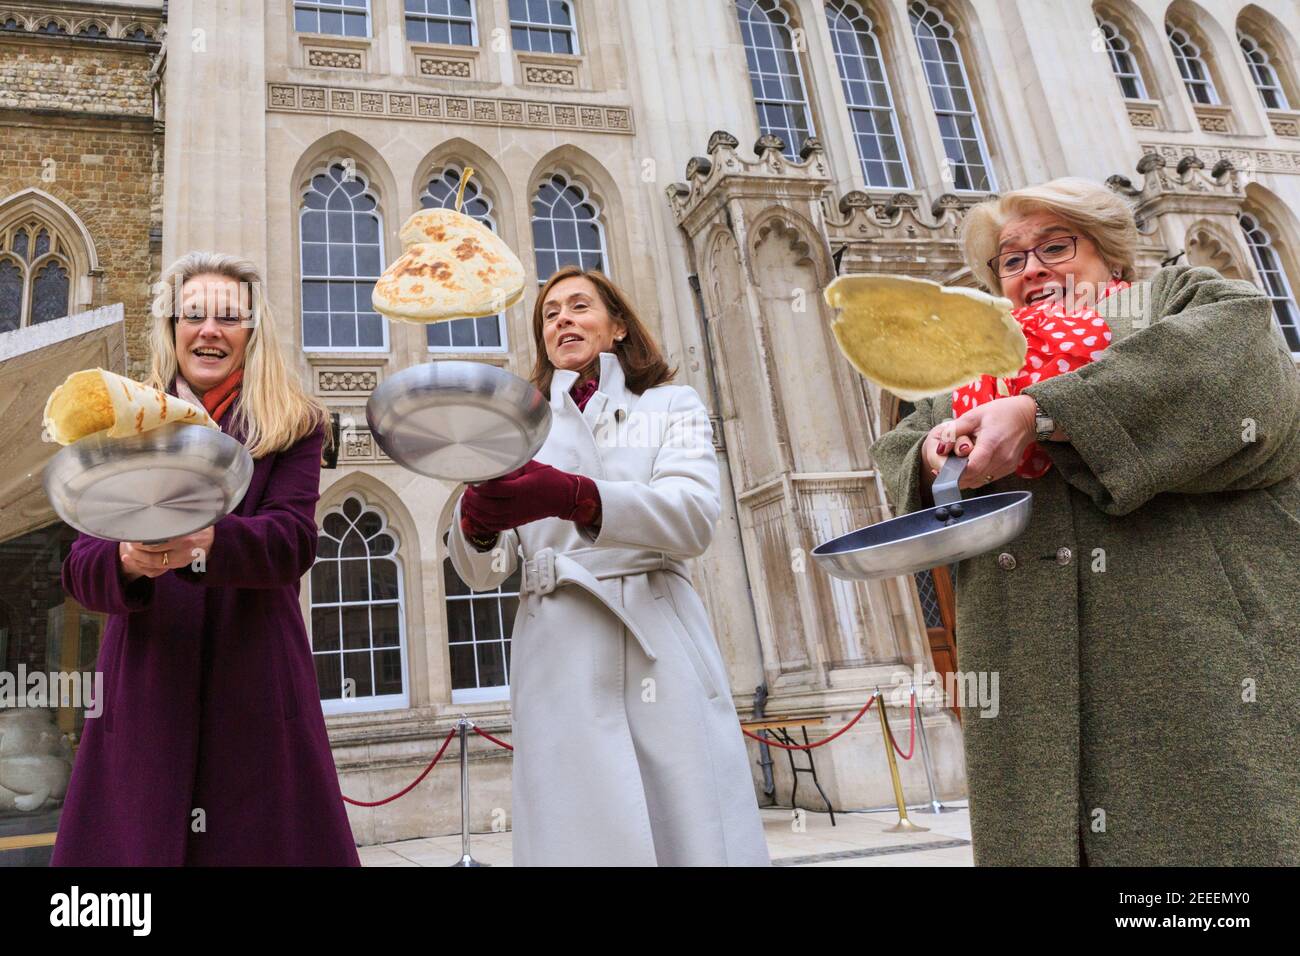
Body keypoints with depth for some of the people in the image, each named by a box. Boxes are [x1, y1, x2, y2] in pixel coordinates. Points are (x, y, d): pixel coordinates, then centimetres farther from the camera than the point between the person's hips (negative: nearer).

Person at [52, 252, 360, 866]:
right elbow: (81, 565, 0)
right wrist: (127, 561, -23)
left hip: (256, 690, -1)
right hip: (144, 693, 2)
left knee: (264, 838, 2)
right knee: (133, 843, 5)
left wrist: (208, 542, -31)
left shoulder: (293, 427, 4)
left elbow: (294, 539, -11)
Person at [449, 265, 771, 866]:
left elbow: (694, 518, -8)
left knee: (697, 835, -4)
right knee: (581, 838, -3)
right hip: (558, 657, 1)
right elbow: (483, 573, 9)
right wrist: (476, 523, -15)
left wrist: (571, 495, -24)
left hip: (662, 649, -1)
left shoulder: (671, 406, 13)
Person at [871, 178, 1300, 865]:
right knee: (1036, 832, -1)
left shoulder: (1179, 297, 15)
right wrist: (933, 452, -11)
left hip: (1200, 636, -2)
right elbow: (895, 454, 15)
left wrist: (1038, 410, -18)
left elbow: (1233, 352, -9)